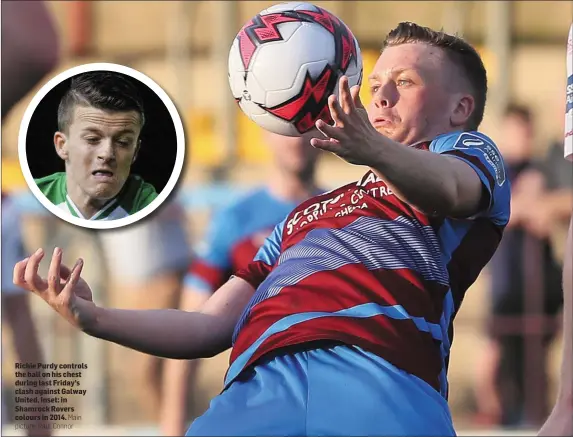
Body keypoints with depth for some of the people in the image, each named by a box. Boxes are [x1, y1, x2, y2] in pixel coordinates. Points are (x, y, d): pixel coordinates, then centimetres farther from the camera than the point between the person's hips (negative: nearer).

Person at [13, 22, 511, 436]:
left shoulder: (468, 151, 26)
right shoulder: (305, 214, 41)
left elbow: (449, 187, -1)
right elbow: (210, 328, 32)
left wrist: (376, 151, -24)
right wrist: (95, 318, 15)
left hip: (380, 381, -4)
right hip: (256, 387, 4)